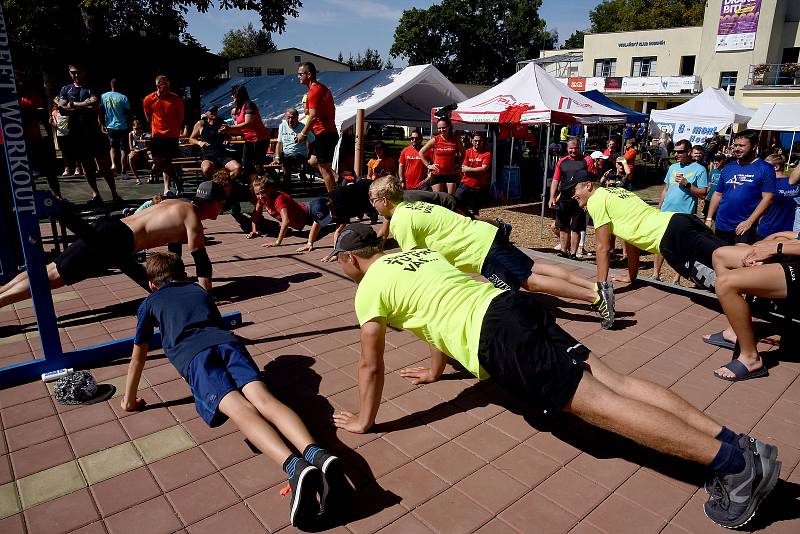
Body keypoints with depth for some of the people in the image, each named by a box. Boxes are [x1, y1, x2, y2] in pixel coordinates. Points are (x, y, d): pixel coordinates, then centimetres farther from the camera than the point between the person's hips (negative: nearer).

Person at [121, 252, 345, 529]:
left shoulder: (149, 303, 30)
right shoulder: (200, 290, 37)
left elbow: (138, 358, 33)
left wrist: (130, 400, 44)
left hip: (194, 355, -3)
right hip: (229, 342, 3)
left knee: (239, 408, -26)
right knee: (263, 398, -20)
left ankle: (294, 466, -51)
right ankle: (316, 453, -48)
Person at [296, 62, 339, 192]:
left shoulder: (313, 91, -14)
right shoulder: (323, 89, 17)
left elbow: (313, 116, -22)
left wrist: (303, 133, -12)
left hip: (324, 134, -10)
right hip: (330, 131, 10)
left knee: (323, 167, -3)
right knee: (314, 161, 19)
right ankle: (338, 181, 14)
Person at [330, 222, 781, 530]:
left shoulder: (370, 286, 5)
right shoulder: (421, 253, 29)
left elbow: (371, 365, 6)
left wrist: (364, 420, 21)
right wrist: (435, 370, 51)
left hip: (499, 338, -8)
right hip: (516, 306, 8)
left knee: (599, 405, -12)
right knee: (614, 382, 2)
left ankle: (734, 462, -13)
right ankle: (735, 443, -1)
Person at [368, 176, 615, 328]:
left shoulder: (400, 221, -9)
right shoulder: (412, 206, 19)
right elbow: (424, 255, 29)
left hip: (481, 250, -8)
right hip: (487, 234, 8)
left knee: (530, 281, -6)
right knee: (533, 269, 8)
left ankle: (595, 297, -8)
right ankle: (597, 286, 7)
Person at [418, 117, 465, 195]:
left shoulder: (456, 140, 1)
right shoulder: (435, 140, -2)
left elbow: (463, 153, 19)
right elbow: (421, 152, 6)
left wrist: (458, 165, 10)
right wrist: (428, 165, 2)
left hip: (451, 174, 1)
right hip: (437, 174, -1)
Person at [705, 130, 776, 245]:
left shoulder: (765, 169, -3)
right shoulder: (728, 168, 11)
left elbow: (767, 198, -9)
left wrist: (749, 222, -16)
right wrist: (709, 219, 7)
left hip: (744, 227, -4)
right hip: (721, 227, 5)